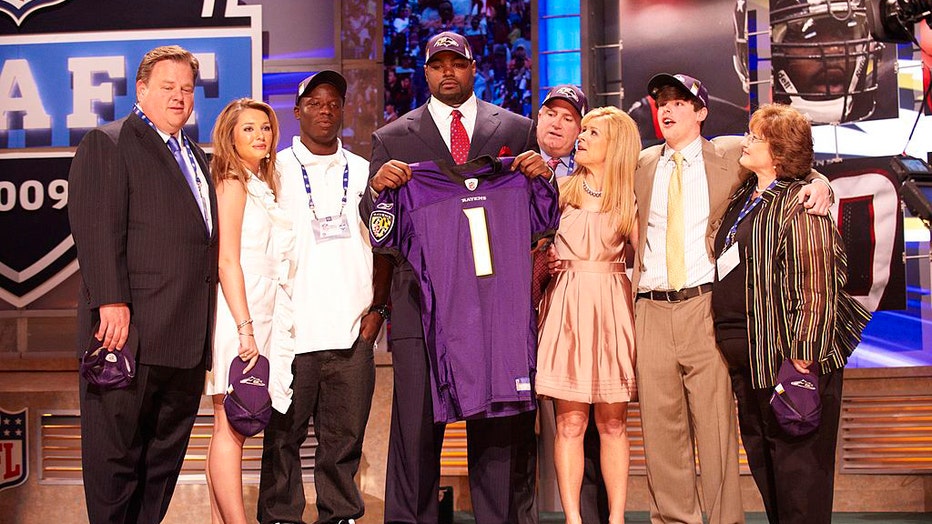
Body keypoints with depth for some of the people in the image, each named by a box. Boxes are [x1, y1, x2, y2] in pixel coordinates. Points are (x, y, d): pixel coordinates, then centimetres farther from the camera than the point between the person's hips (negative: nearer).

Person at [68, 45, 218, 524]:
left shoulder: (195, 155, 21)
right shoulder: (108, 143, -3)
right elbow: (96, 228, -13)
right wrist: (111, 302, -22)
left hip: (186, 336, 8)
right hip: (132, 329, -8)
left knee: (166, 453, 14)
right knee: (116, 449, 0)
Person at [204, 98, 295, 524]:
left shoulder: (260, 186, 20)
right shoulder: (233, 183, -6)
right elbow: (227, 261, -14)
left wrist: (253, 327, 12)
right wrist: (246, 329, -19)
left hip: (255, 314, 9)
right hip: (237, 314, -9)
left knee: (230, 427, 9)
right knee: (231, 427, -8)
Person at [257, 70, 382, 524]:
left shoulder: (363, 172, 14)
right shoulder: (275, 170, 7)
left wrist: (379, 306, 6)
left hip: (352, 332, 2)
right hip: (291, 331, -2)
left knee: (345, 435, 4)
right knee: (284, 436, 1)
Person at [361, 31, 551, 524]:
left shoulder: (517, 129, 12)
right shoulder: (392, 138, 11)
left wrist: (542, 175, -8)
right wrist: (378, 187, -14)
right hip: (420, 303, 0)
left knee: (501, 425, 4)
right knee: (416, 428, 1)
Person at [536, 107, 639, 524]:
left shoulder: (629, 199, 8)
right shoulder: (560, 189, 8)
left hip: (612, 306, 0)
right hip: (566, 306, 0)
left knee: (613, 423, 3)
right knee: (570, 422, -1)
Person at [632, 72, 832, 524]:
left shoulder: (731, 155, 7)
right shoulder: (643, 165, 16)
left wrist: (818, 183, -11)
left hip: (705, 306, -3)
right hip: (652, 312, 3)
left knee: (715, 422, -2)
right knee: (660, 423, 5)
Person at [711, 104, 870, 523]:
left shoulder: (799, 204, -12)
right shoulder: (744, 199, 14)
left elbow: (817, 288, -18)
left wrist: (802, 357, -23)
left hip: (787, 357, -9)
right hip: (745, 359, 9)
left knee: (797, 464, -2)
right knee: (762, 461, 15)